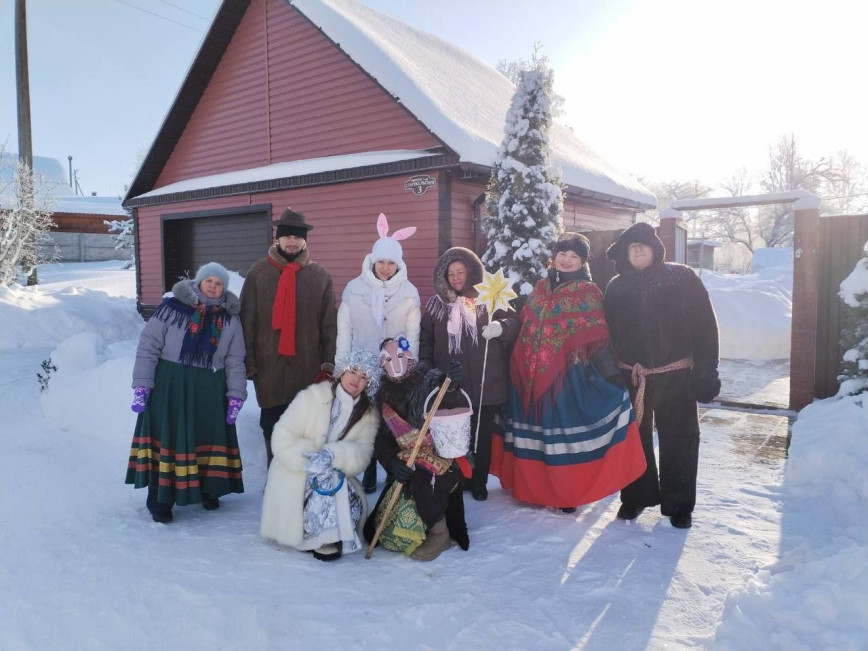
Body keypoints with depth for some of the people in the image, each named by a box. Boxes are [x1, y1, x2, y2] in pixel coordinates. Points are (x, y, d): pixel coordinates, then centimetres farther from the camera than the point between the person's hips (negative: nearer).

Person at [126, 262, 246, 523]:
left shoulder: (230, 319, 4)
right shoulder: (172, 308, -7)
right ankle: (160, 501, 13)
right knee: (168, 439, 0)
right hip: (169, 387, -3)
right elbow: (148, 347, -6)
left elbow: (235, 361, 7)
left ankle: (208, 490, 31)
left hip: (210, 391, 3)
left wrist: (236, 396, 2)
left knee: (209, 440, 11)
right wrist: (141, 385, -11)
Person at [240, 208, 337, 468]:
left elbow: (329, 324, 3)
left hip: (308, 366, 0)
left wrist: (329, 363, 0)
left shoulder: (320, 275, 2)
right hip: (269, 364, 0)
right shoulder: (258, 272, 1)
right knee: (272, 425, 11)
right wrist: (248, 360, -3)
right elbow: (247, 321, 1)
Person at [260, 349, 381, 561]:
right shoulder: (312, 397, -12)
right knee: (331, 484, -30)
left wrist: (332, 455, -34)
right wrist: (309, 458, -28)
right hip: (293, 475, -4)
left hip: (334, 476, 4)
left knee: (353, 505, -21)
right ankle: (324, 541, -15)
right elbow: (282, 438, -14)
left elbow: (361, 454, -15)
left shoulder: (369, 414, -1)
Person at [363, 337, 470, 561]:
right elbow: (382, 440, 3)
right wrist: (392, 461, -18)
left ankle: (438, 533, -10)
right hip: (405, 465, 5)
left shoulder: (431, 383, -2)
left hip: (440, 460, -4)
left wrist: (451, 382, -36)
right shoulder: (385, 396, 11)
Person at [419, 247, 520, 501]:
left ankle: (479, 482, 24)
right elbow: (426, 337, 12)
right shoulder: (437, 303, 10)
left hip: (486, 383, -1)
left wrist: (501, 326, -22)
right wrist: (425, 363, 0)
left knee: (482, 436, 8)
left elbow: (514, 321, -1)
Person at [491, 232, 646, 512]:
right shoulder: (540, 288, 12)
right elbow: (525, 326, 16)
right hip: (533, 373, 5)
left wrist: (613, 375, -17)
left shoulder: (588, 293, -2)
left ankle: (567, 493, 13)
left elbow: (597, 340, -8)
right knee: (537, 428, 11)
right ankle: (535, 486, 25)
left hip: (568, 374, -4)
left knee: (565, 428, -1)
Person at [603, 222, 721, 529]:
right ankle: (635, 496, 27)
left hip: (675, 376, -2)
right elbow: (608, 333, 10)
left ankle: (679, 504, 21)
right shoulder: (616, 287, 7)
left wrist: (705, 369, -11)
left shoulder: (682, 278, -3)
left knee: (678, 440, 7)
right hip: (630, 376, 3)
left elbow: (705, 325, -6)